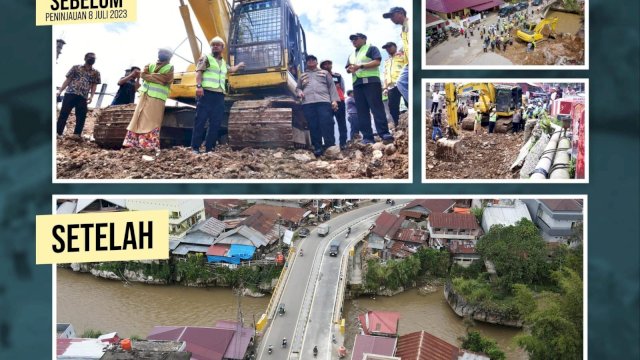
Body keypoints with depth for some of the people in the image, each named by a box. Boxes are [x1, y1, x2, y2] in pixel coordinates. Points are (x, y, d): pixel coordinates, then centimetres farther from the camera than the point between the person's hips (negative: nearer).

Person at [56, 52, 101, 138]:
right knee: (64, 113, -3)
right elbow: (67, 80, 10)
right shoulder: (76, 68, 11)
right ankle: (58, 133, -2)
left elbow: (94, 86, 9)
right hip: (70, 94, -1)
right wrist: (60, 91, 3)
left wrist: (91, 96, -6)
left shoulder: (95, 73, 12)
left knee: (81, 116, -4)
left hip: (83, 97, 1)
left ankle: (76, 135, 2)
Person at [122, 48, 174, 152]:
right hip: (145, 96, 5)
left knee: (152, 122, -7)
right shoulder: (151, 65, 20)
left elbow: (165, 79, -11)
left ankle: (151, 146, -7)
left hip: (157, 98, -4)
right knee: (139, 119, 3)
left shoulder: (169, 67, 7)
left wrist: (150, 76, -6)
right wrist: (157, 77, -11)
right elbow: (143, 74, 3)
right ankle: (132, 143, 5)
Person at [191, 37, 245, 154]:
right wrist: (199, 86, -21)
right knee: (200, 120, -10)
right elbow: (198, 71, -8)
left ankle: (209, 149, 5)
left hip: (219, 96, 7)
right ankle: (195, 148, -10)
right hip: (206, 93, -7)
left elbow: (231, 69, 48)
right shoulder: (206, 58, 5)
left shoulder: (223, 63, 26)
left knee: (215, 123, 2)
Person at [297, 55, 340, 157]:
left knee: (326, 124, -14)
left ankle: (330, 147, -14)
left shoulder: (324, 73, 21)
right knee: (313, 126, -6)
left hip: (324, 102, -2)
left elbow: (332, 87, 13)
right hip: (308, 103, 2)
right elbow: (297, 88, 31)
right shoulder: (302, 76, 27)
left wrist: (334, 100, 0)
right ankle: (317, 148, -6)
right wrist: (299, 92, 5)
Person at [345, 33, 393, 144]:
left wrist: (360, 66, -16)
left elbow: (377, 62, -8)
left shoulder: (371, 48, 7)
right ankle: (367, 137, -3)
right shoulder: (352, 55, 28)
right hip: (357, 84, 7)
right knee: (362, 111, -1)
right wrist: (350, 69, -3)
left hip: (371, 81, -7)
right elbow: (347, 68, 23)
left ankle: (384, 134, -21)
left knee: (377, 107, -15)